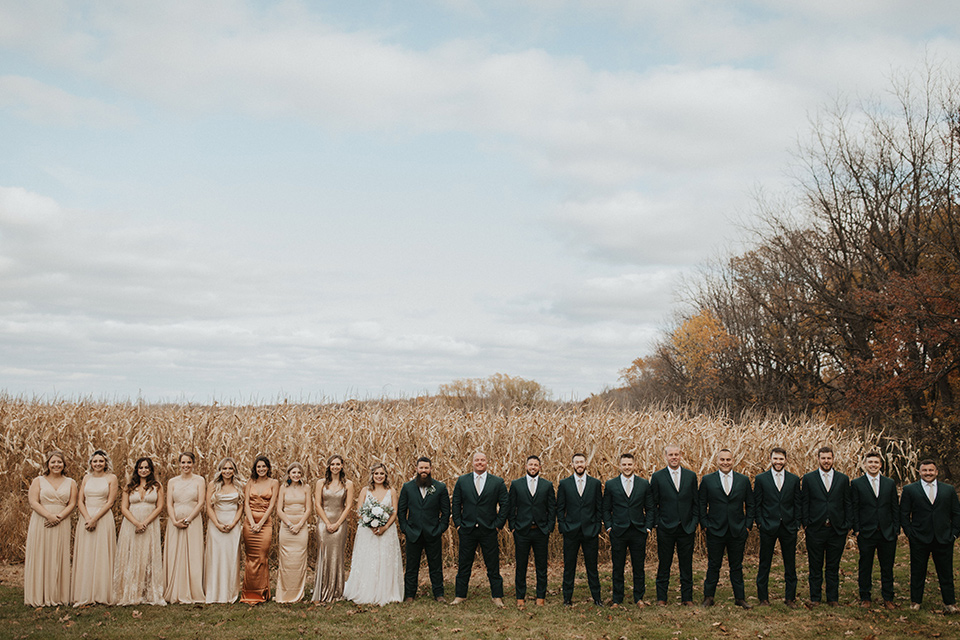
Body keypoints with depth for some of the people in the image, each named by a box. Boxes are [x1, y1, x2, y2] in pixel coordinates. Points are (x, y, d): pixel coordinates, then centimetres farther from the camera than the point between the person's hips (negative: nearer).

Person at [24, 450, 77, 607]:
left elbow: (72, 504, 3)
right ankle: (38, 597, 3)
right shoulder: (38, 481, 7)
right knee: (39, 557, -2)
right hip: (40, 524, -1)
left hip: (61, 526, 1)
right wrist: (49, 515, -17)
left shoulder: (70, 483, 11)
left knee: (59, 558, 1)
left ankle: (57, 596, 6)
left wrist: (59, 517, -14)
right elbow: (33, 502, -4)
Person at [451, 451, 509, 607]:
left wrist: (498, 524, -3)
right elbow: (456, 504, 8)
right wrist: (458, 523, 1)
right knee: (464, 565, 7)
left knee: (493, 565, 4)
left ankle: (497, 596, 13)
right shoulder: (462, 481, 6)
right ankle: (460, 595, 18)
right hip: (467, 530, 1)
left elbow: (505, 504, 2)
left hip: (489, 530, -1)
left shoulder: (498, 482, 2)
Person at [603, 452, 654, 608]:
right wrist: (608, 527, -3)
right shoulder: (610, 484, 4)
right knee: (618, 568, 4)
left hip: (638, 532, 1)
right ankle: (617, 599, 13)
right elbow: (606, 509, 7)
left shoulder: (644, 484, 5)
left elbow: (650, 508, 8)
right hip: (618, 532, -1)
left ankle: (639, 598, 19)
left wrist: (648, 527, -1)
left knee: (638, 567, 6)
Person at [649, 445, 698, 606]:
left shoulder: (691, 476, 6)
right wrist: (657, 522, -3)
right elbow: (653, 503, 4)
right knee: (664, 564, 4)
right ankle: (661, 597, 13)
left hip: (686, 528, 2)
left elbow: (696, 502, 8)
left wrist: (694, 524, 1)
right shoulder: (657, 477, 0)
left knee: (686, 565, 7)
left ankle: (687, 597, 16)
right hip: (666, 529, -2)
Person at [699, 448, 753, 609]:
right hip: (715, 531, -1)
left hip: (738, 531, 1)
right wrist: (705, 525, -3)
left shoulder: (744, 480, 5)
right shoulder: (707, 480, 1)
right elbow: (701, 505, 4)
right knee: (713, 566, 6)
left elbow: (750, 505, 8)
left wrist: (748, 525, 2)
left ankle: (740, 598, 17)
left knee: (736, 566, 9)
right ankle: (708, 597, 16)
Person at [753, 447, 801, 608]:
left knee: (790, 565, 7)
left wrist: (796, 524, 1)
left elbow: (798, 504, 8)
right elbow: (756, 504, 2)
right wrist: (760, 523, -4)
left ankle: (790, 598, 17)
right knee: (764, 564, 4)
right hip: (768, 528, -2)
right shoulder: (761, 479, 1)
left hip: (789, 528, 2)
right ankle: (763, 598, 12)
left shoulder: (794, 479, 7)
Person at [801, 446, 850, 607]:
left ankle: (833, 598, 17)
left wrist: (846, 526, 3)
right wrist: (806, 524, -3)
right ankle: (815, 597, 13)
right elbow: (804, 503, 4)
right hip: (815, 530, -1)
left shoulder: (843, 479, 7)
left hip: (837, 530, 1)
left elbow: (847, 504, 8)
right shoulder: (808, 478, 3)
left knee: (833, 567, 8)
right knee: (815, 566, 5)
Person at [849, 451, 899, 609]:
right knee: (865, 567, 5)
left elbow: (895, 507, 9)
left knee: (887, 568, 7)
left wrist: (896, 530, 3)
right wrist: (856, 529, -6)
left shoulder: (890, 483, 9)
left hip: (887, 533, 2)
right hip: (866, 533, -2)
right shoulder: (856, 484, 1)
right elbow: (853, 508, 1)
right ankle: (865, 598, 15)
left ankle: (888, 598, 16)